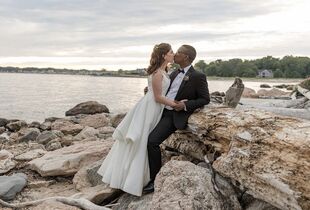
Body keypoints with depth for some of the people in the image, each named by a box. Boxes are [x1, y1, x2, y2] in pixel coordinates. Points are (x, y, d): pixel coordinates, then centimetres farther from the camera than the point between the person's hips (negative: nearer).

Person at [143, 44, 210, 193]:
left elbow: (205, 99, -6)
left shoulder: (198, 77, -8)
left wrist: (186, 105, -17)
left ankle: (155, 180, -7)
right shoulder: (174, 74, 15)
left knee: (152, 141, -23)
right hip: (161, 111, 8)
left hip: (175, 115, -8)